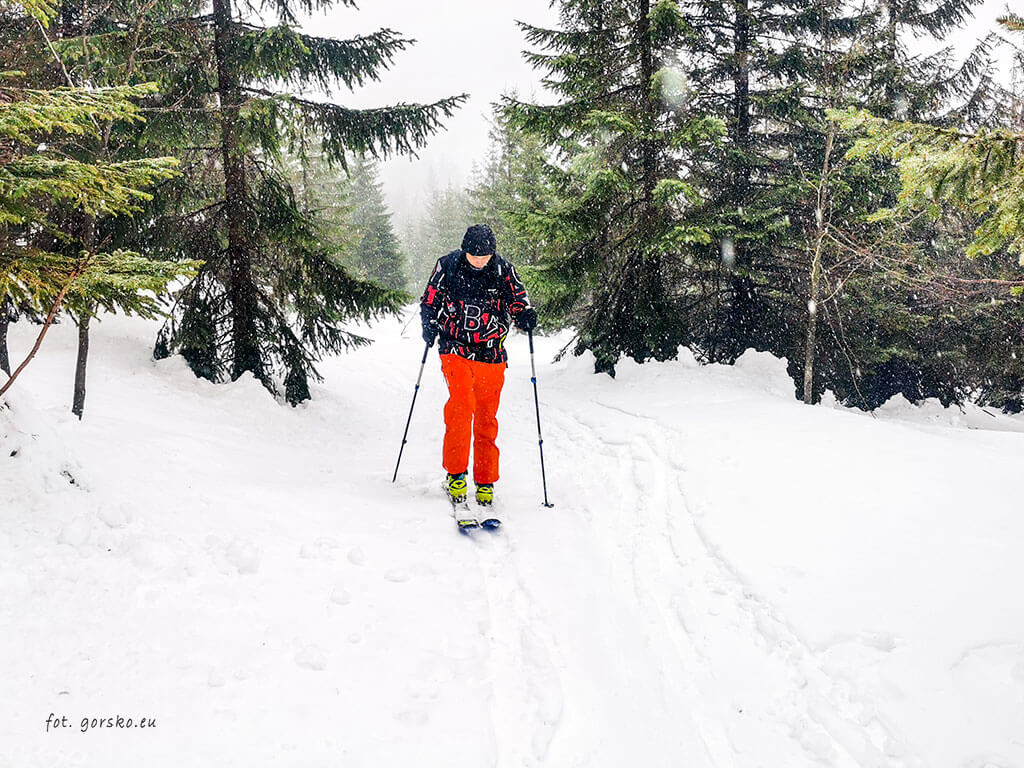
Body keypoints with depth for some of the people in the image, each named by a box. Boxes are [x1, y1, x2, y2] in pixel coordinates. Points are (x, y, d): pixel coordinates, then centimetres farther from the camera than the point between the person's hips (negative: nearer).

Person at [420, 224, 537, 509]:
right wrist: (429, 325, -9)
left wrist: (525, 316, -13)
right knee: (462, 405, -21)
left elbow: (518, 302, 10)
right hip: (456, 350, -1)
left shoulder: (504, 271, 2)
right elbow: (429, 301, 9)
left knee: (486, 419, 5)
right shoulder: (447, 266, -1)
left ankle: (485, 482, 16)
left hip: (491, 355, 2)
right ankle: (455, 472, -8)